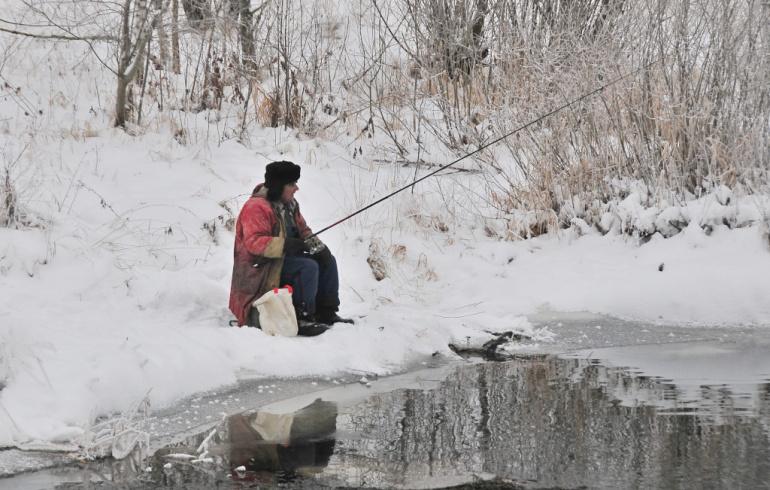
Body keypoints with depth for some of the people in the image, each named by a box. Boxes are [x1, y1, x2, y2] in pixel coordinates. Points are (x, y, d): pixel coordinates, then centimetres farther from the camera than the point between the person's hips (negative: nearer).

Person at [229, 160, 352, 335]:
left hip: (286, 255, 10)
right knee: (308, 267, -28)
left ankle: (327, 312, 7)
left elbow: (303, 230, 17)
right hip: (261, 266, -10)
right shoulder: (256, 207, -19)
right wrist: (283, 245, -40)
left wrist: (318, 247, -4)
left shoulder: (289, 204, 13)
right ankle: (301, 318, -24)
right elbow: (254, 242, -28)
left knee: (328, 261, 2)